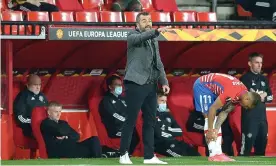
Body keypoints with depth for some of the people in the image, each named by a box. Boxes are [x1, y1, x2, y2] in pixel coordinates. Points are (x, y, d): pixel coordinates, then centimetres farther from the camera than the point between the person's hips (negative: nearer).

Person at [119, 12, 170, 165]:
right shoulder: (133, 36, -2)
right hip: (135, 84, -7)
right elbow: (141, 37, -27)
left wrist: (164, 81, 8)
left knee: (150, 121, 7)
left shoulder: (154, 41, 18)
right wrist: (156, 31, -43)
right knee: (130, 120, -5)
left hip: (151, 86, 7)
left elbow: (158, 64, 20)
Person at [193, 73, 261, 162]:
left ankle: (218, 153, 4)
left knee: (214, 118, 5)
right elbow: (213, 109, -28)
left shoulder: (243, 92, -5)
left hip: (212, 89, 9)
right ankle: (213, 154, -16)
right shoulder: (231, 93, -33)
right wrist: (210, 131, -21)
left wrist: (216, 130, -7)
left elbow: (225, 112, 0)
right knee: (209, 118, -14)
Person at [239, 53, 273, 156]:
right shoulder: (245, 79, -5)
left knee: (262, 144, 10)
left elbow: (270, 97, 16)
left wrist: (263, 98, -6)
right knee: (247, 144, -13)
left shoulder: (263, 79, 16)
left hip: (262, 117, 7)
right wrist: (260, 95, -10)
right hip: (249, 117, -7)